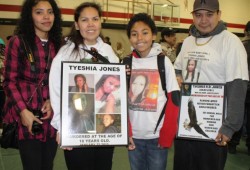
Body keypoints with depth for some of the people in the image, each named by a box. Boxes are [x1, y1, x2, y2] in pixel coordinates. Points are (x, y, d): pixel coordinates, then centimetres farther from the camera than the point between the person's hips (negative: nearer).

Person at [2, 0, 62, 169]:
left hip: (52, 117, 4)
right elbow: (9, 81, -5)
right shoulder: (18, 42, -3)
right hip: (26, 116, -4)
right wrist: (23, 111, -14)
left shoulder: (57, 45, 9)